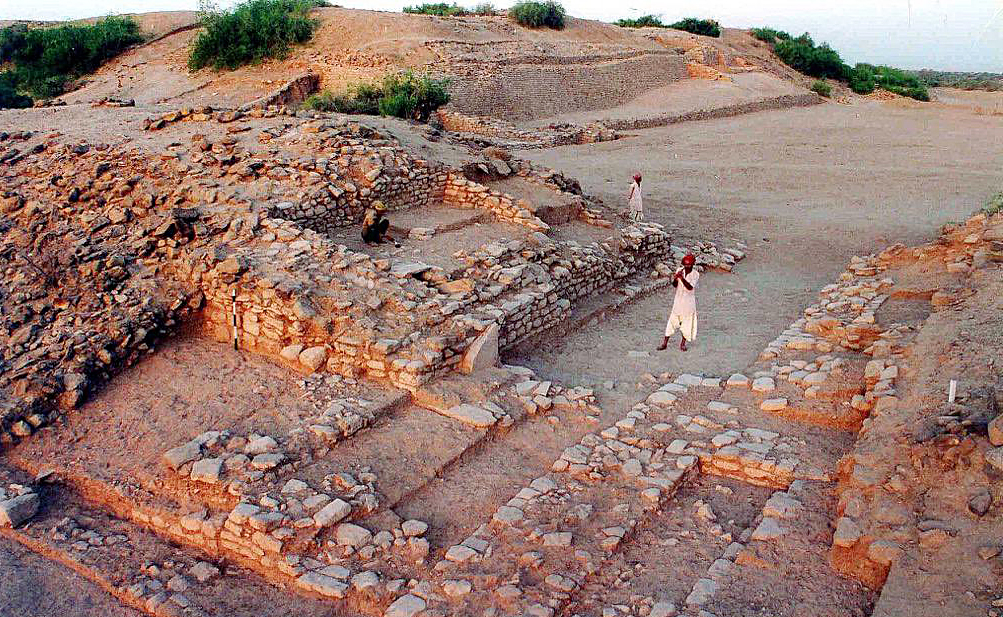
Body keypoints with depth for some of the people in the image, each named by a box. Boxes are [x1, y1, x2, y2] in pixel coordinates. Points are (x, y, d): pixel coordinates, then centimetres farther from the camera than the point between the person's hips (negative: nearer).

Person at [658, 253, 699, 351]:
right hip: (678, 299, 2)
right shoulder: (679, 270, -1)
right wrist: (676, 278, -25)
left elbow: (690, 287, -22)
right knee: (673, 319, 1)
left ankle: (683, 343, 21)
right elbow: (674, 285, -4)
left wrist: (682, 278, -35)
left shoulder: (695, 274, -9)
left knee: (687, 321, 5)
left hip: (689, 301, -2)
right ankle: (665, 342, 6)